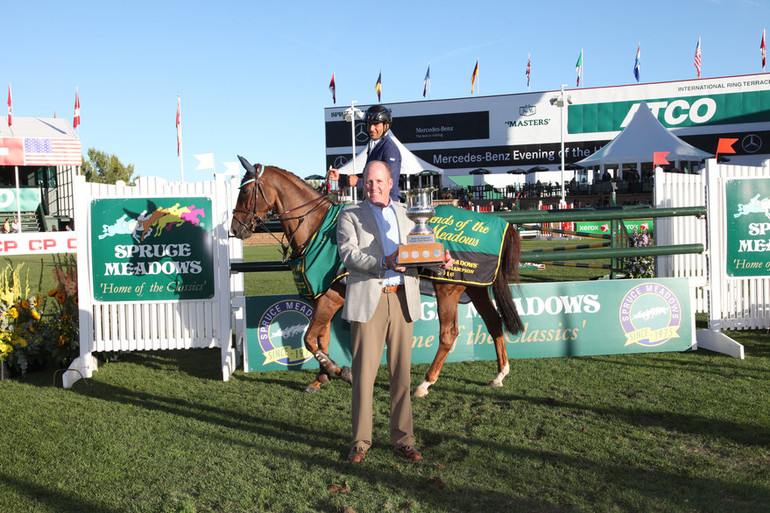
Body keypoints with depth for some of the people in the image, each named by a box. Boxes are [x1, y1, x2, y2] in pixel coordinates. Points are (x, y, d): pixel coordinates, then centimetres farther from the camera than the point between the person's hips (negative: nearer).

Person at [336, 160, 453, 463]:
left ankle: (402, 439, 18)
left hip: (402, 299, 3)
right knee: (364, 373, 0)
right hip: (367, 300, -3)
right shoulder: (350, 215, 6)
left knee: (402, 373, 6)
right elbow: (348, 253, -9)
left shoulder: (406, 213, 17)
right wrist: (383, 263, -24)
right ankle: (360, 442, 13)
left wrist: (441, 260, -9)